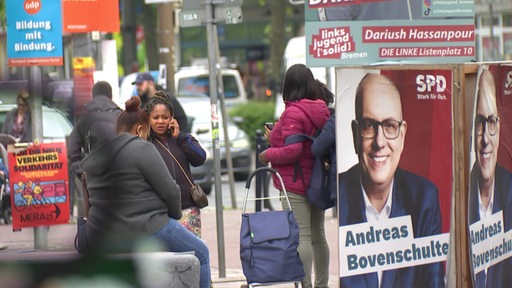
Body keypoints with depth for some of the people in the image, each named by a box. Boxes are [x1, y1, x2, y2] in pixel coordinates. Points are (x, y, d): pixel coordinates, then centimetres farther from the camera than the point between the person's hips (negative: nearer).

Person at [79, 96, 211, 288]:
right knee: (201, 254, 12)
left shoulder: (95, 158, 13)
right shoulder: (142, 149, -10)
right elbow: (169, 191, -10)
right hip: (145, 232, -8)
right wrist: (176, 215, 10)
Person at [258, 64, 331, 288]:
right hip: (318, 183, 9)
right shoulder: (322, 110, 9)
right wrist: (275, 138, 21)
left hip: (295, 184, -9)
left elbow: (292, 150, -22)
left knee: (301, 236, -10)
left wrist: (267, 155, -6)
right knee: (318, 236, 14)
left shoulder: (293, 112, -16)